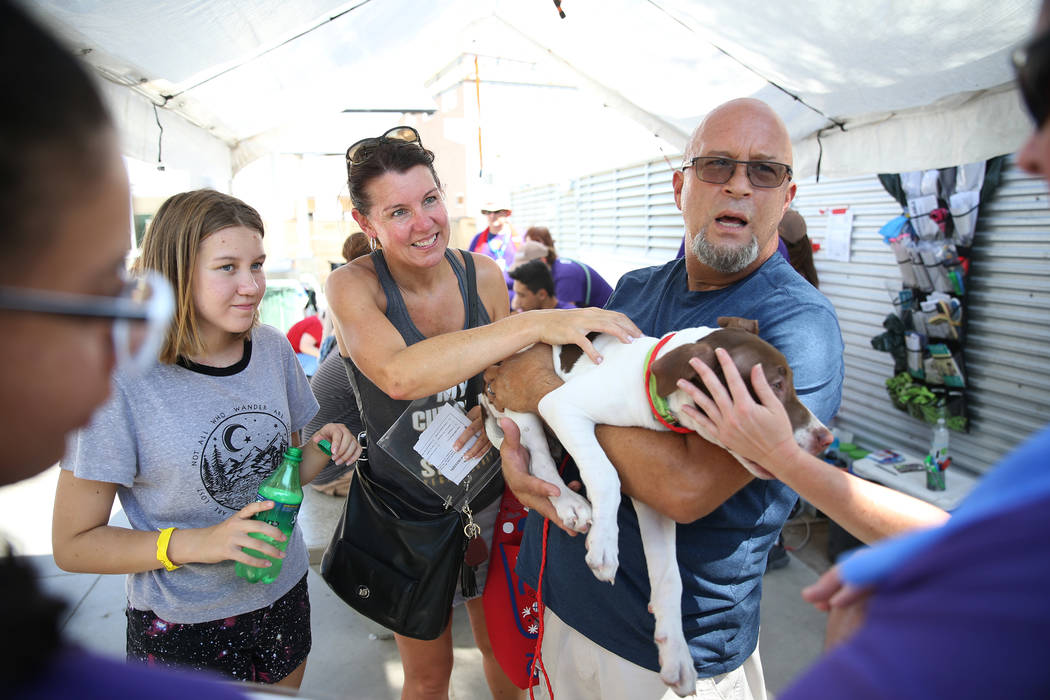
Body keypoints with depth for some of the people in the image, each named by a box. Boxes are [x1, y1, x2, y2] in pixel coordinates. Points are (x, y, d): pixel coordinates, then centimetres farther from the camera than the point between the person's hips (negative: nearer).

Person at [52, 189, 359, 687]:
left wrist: (321, 450, -13)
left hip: (283, 596, 5)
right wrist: (198, 544, -27)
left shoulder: (273, 349, -6)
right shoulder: (120, 381, -21)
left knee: (284, 691, 25)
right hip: (181, 628, -4)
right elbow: (73, 544, -15)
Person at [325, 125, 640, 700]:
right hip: (409, 509, -2)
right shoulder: (351, 286, -19)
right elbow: (399, 375, -39)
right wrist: (536, 323, -44)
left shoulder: (482, 274, -9)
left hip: (490, 497, 3)